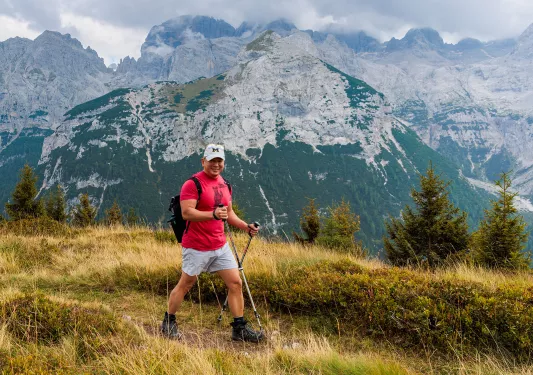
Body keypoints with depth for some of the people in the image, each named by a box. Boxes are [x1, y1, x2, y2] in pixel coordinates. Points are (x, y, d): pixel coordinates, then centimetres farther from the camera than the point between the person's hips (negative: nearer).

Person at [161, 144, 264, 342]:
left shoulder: (224, 184, 12)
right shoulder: (193, 184, -13)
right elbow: (186, 212, -23)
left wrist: (246, 226, 7)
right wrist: (213, 214, -35)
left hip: (220, 245, 7)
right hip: (196, 247, -7)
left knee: (236, 283, 3)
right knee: (185, 285, 7)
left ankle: (239, 328, 12)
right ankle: (168, 323, 27)